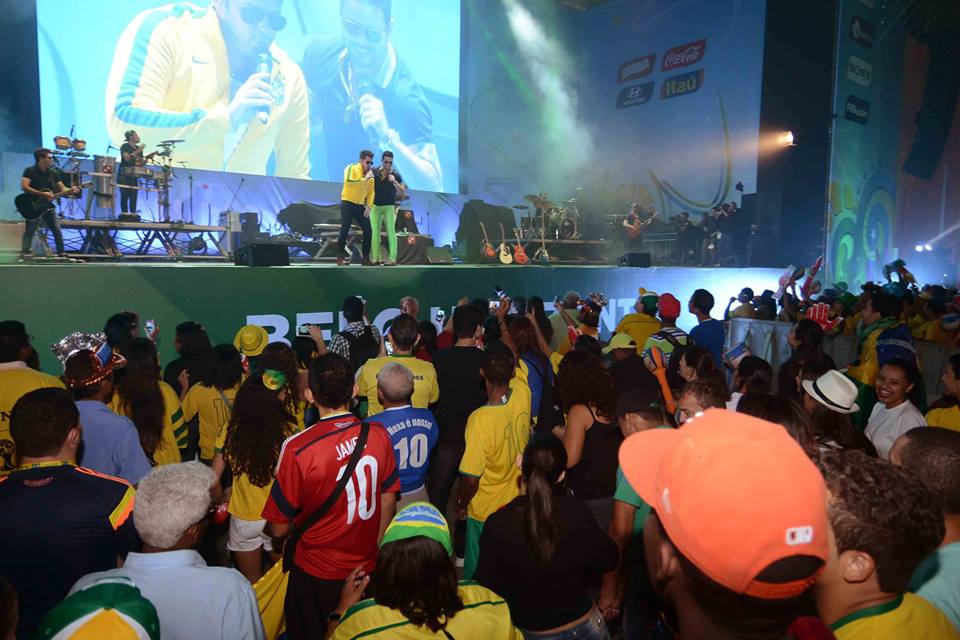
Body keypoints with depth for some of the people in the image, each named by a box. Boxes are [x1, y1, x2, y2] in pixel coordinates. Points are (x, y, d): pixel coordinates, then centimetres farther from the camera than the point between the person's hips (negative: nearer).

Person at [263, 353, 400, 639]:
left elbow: (279, 528, -16)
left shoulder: (297, 448, -27)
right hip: (367, 566, 3)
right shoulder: (378, 435, -15)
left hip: (316, 574, -3)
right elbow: (388, 501, -2)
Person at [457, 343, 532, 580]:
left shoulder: (480, 419, -32)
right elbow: (515, 369, 7)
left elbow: (470, 478, -24)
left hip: (486, 512, -5)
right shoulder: (523, 395, -19)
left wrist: (461, 505, -6)